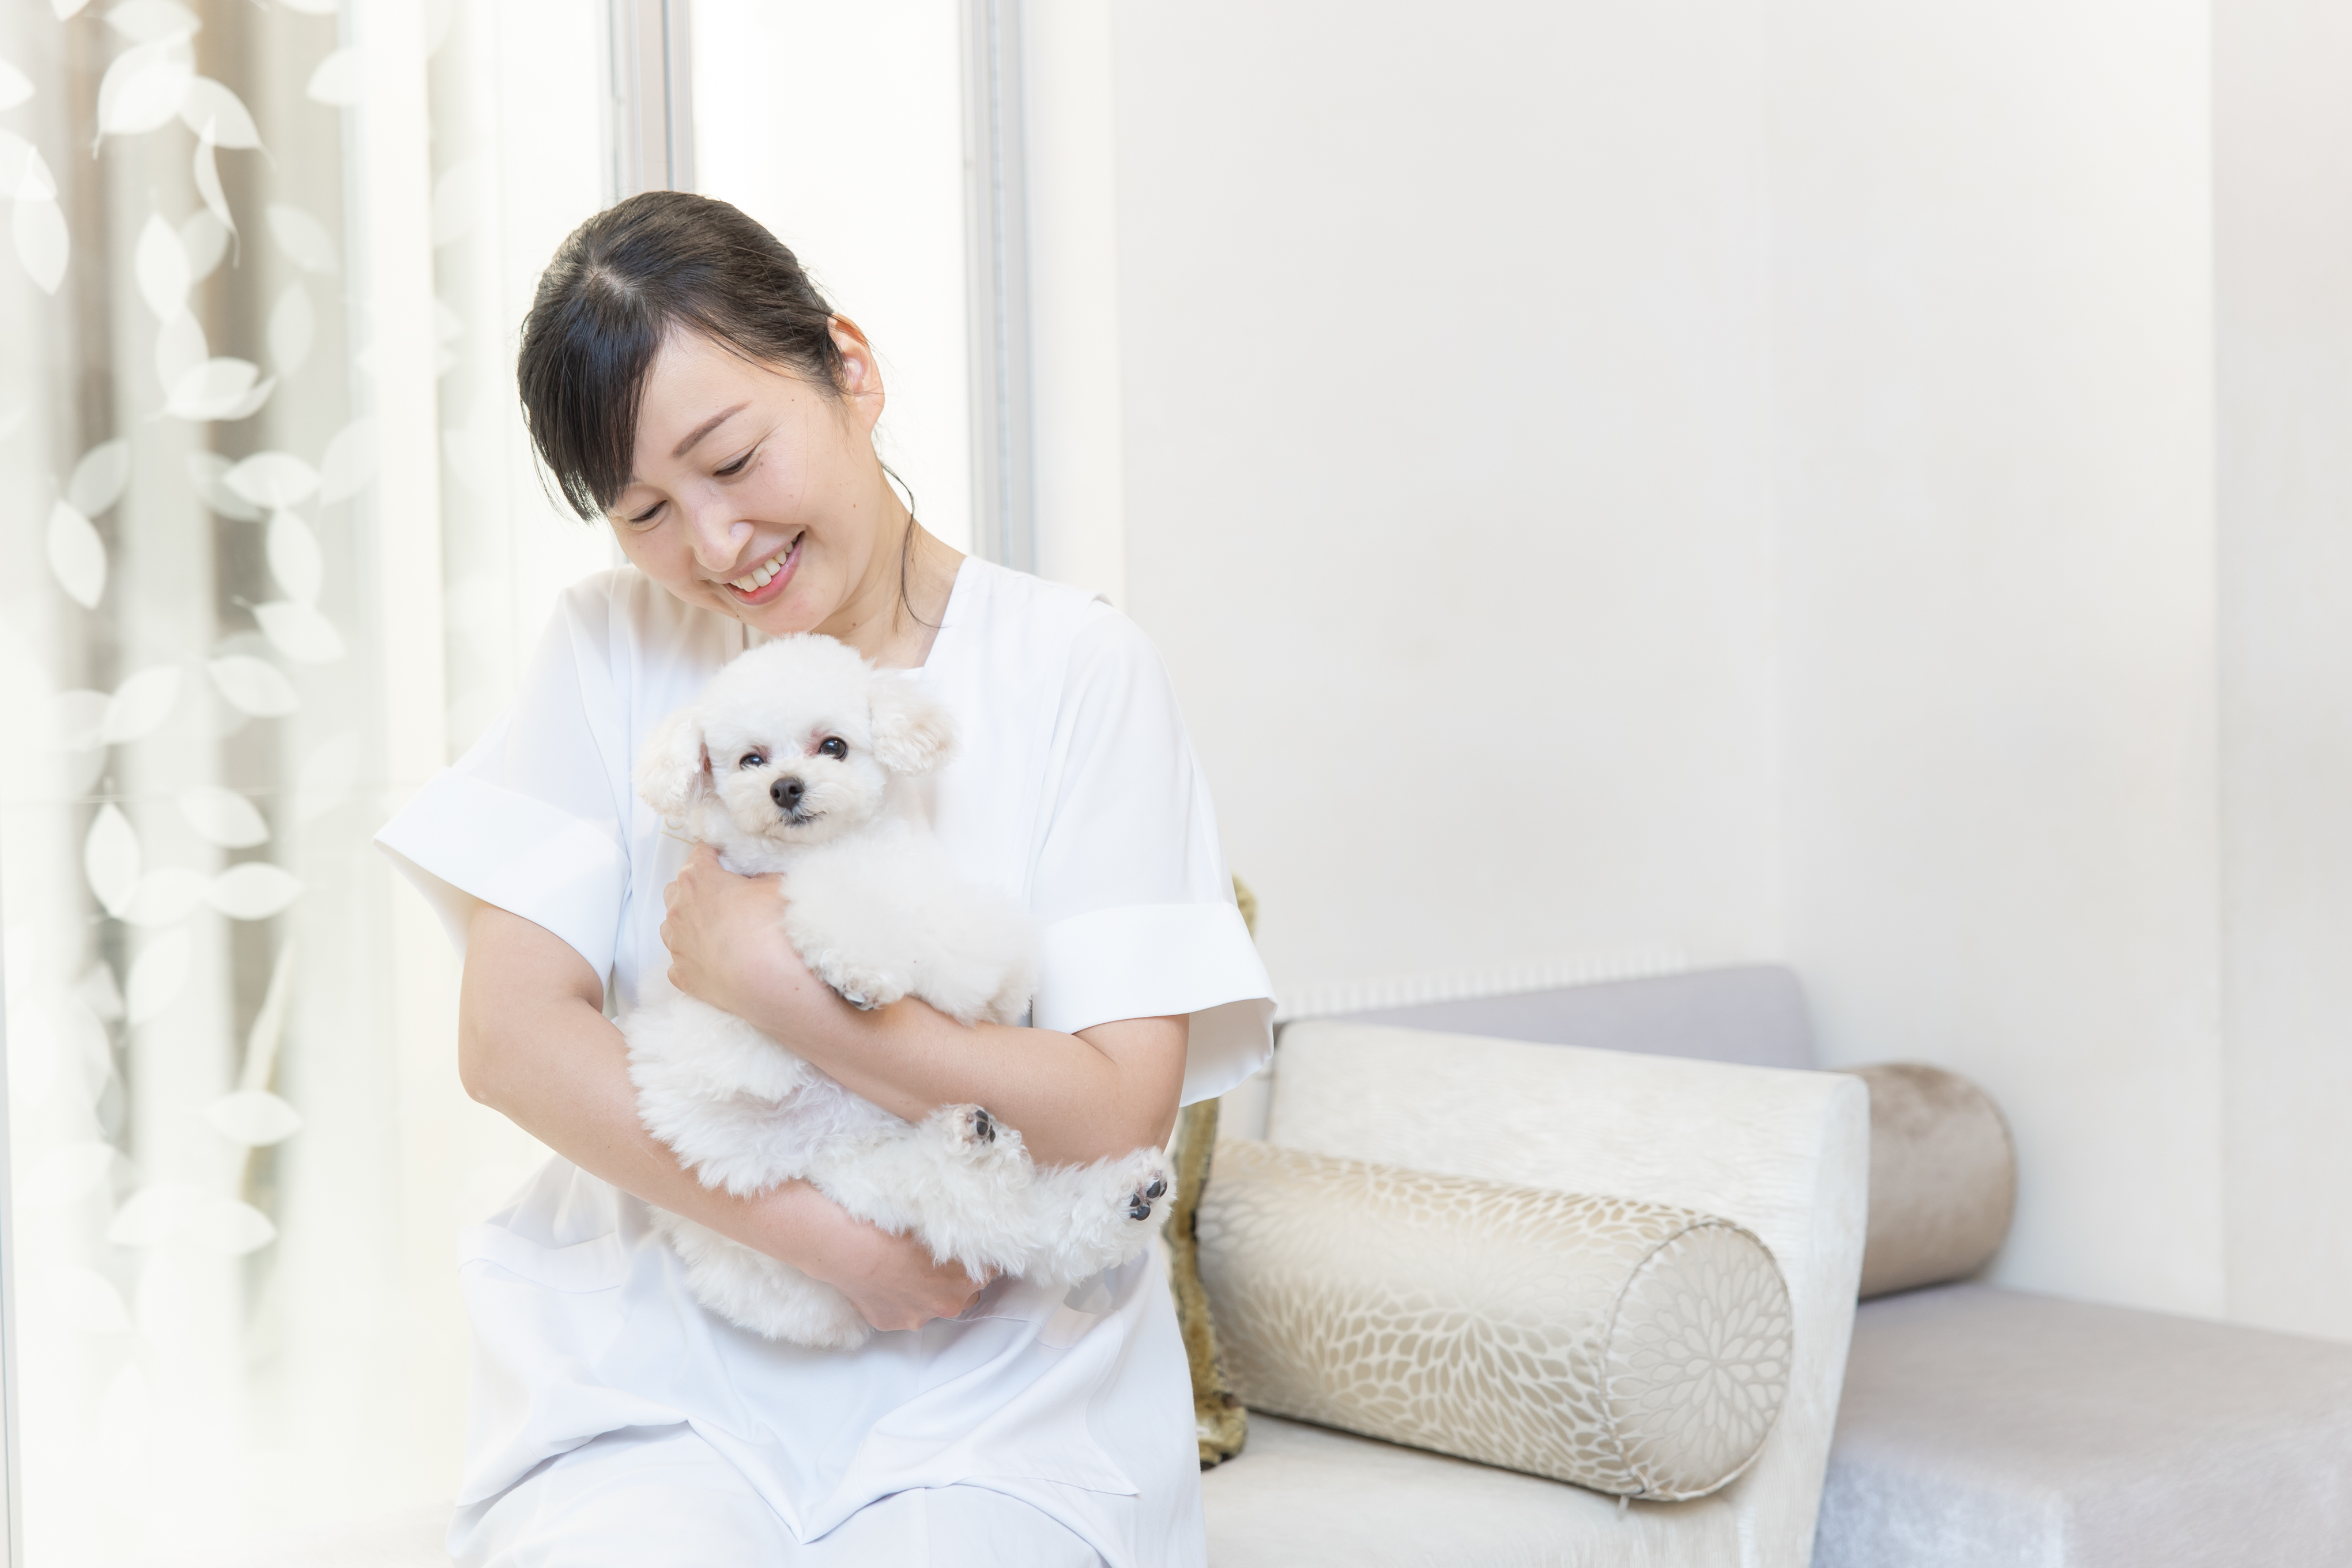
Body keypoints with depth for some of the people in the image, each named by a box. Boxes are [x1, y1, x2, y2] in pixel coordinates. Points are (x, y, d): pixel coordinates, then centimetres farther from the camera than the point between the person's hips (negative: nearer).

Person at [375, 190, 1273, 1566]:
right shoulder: (617, 648, 5)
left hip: (997, 1370, 0)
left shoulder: (1076, 667, -2)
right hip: (658, 1352, 1)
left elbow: (1117, 1108, -9)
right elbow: (510, 1036, -4)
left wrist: (764, 975, -12)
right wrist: (832, 1237, -13)